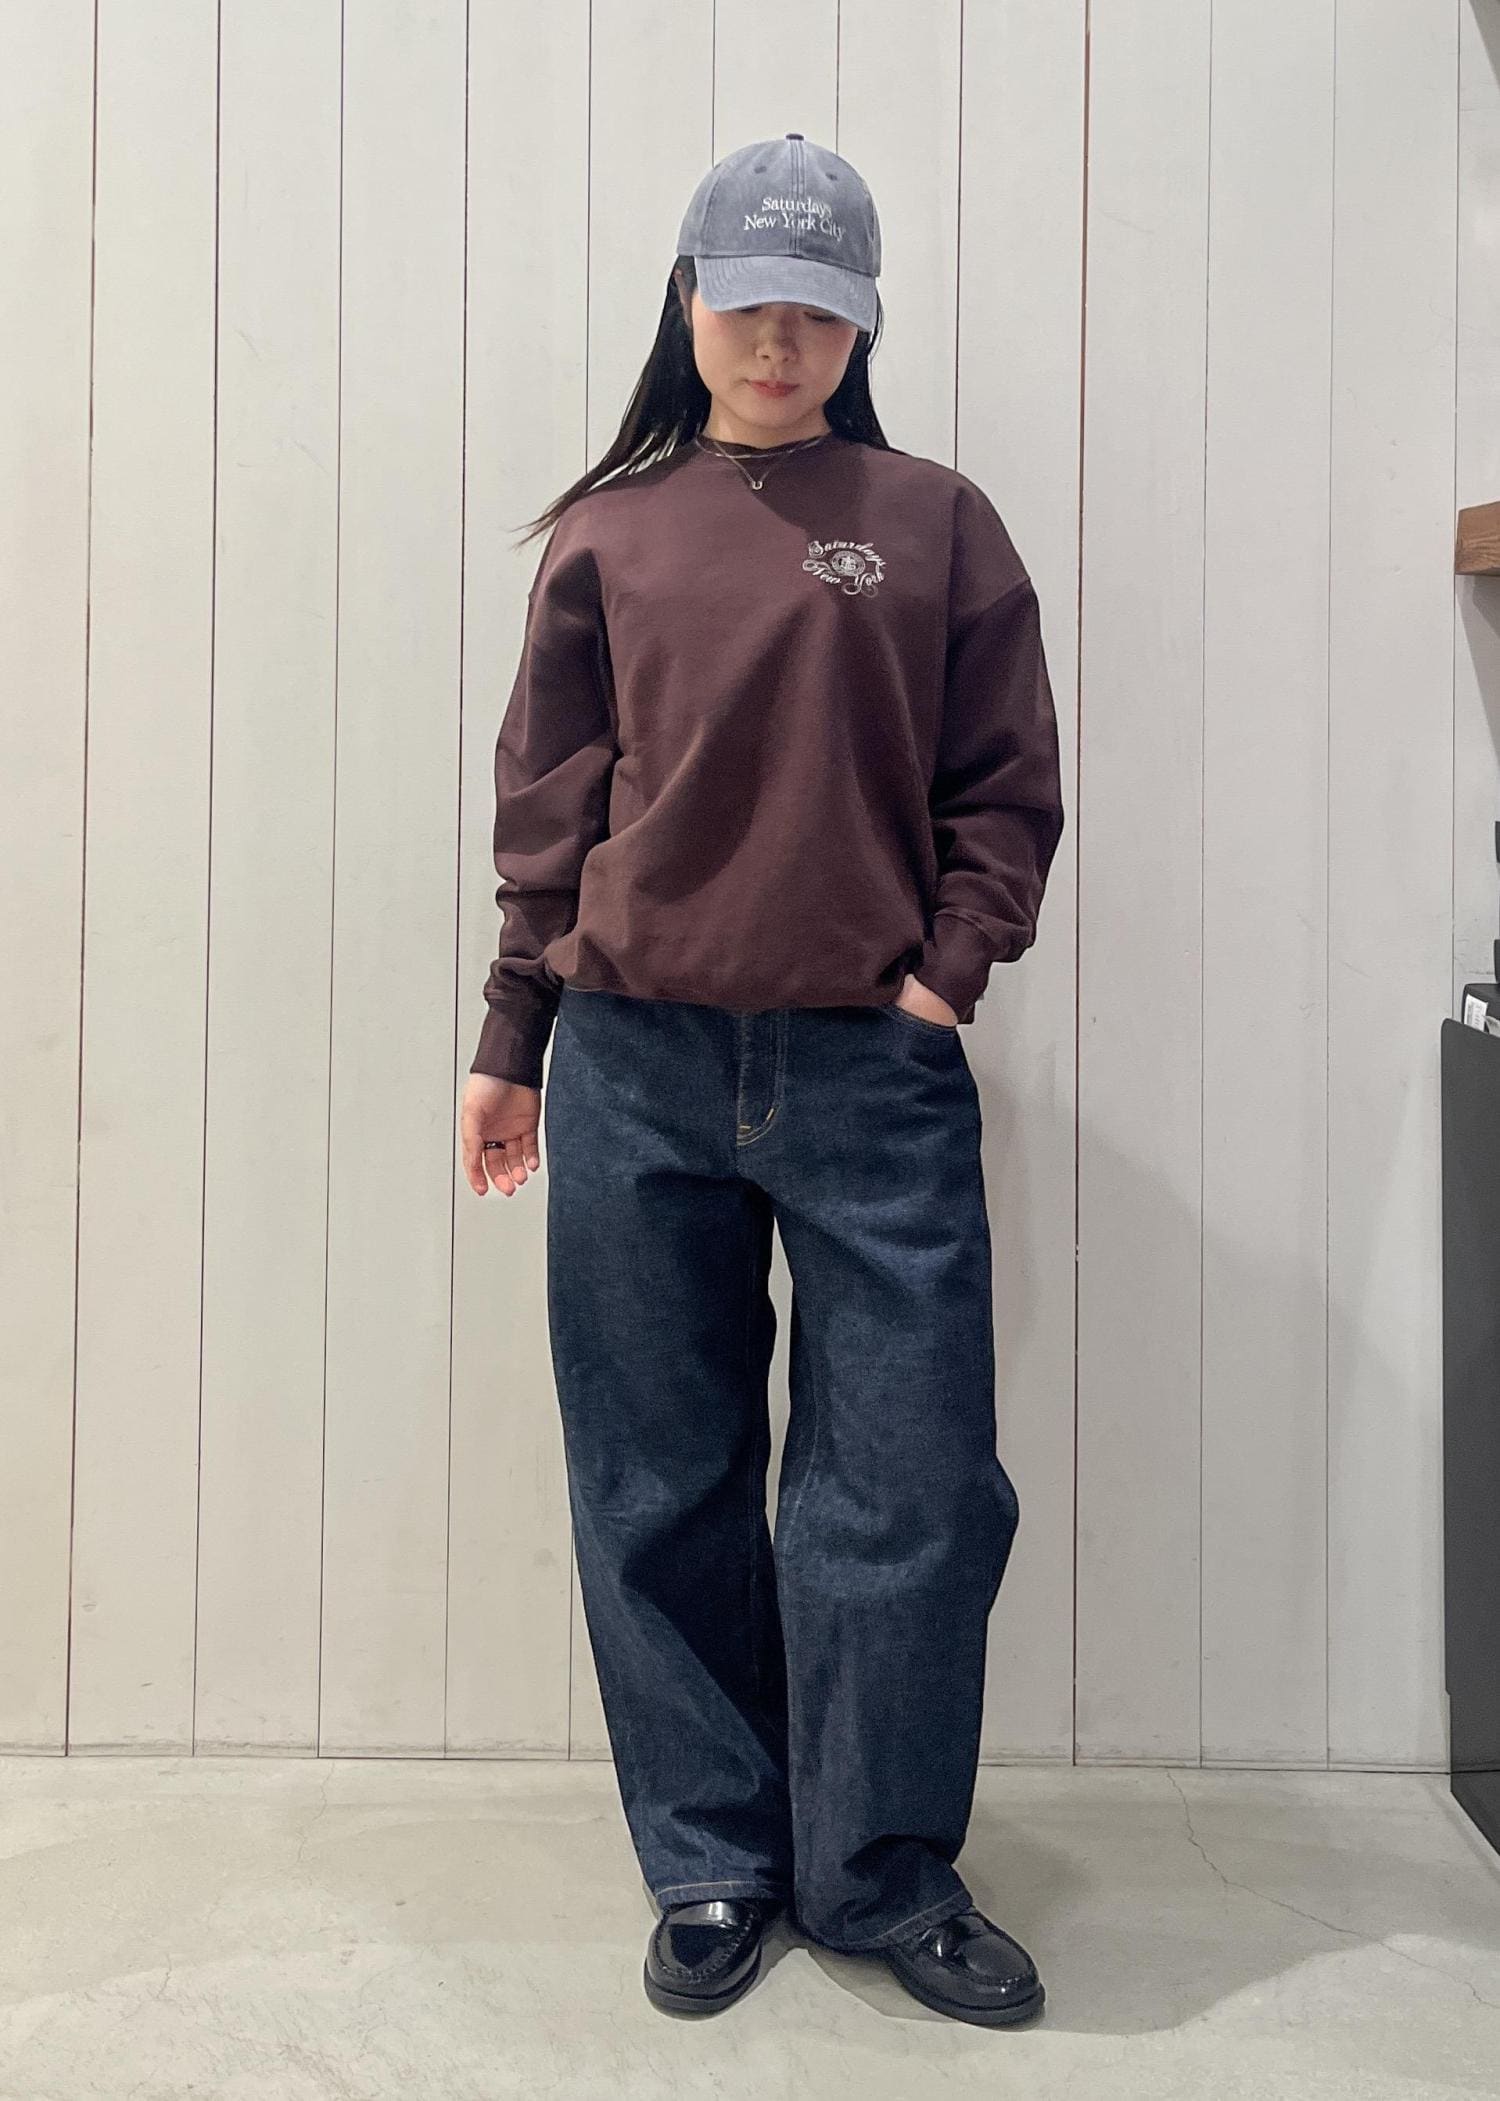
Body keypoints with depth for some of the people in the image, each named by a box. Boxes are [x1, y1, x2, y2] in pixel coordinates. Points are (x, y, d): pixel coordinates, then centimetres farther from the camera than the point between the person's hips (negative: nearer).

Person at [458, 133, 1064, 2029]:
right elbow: (544, 809, 11)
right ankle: (713, 1865, 28)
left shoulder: (935, 523, 10)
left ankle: (883, 1873, 24)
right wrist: (507, 1045, 10)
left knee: (912, 1488, 2)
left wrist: (946, 973, -4)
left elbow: (1007, 788, 9)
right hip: (635, 1073, 1)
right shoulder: (605, 535, 11)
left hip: (876, 1074, 0)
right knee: (661, 1492, 8)